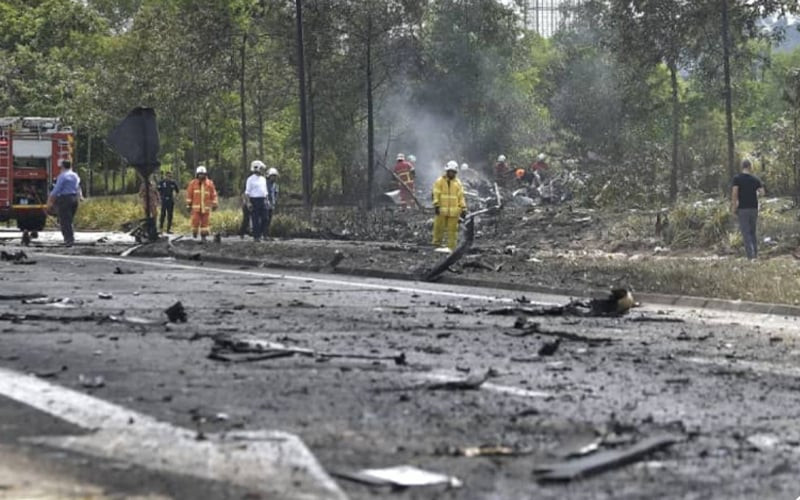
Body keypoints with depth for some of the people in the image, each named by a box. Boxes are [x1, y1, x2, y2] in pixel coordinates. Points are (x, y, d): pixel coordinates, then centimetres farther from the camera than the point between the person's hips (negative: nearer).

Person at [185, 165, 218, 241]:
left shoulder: (210, 183, 4)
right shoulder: (193, 183, 2)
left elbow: (213, 194, 7)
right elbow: (189, 194, 5)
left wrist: (214, 204, 5)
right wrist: (188, 204, 3)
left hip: (206, 207, 1)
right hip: (196, 207, -1)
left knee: (205, 221, 1)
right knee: (195, 221, -7)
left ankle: (203, 235, 8)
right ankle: (194, 232, 16)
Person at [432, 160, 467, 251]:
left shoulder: (458, 183, 10)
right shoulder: (440, 181, 2)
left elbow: (461, 197, 10)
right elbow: (436, 194, -3)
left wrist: (463, 209, 5)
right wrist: (436, 205, -12)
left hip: (453, 211, 2)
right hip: (442, 210, -2)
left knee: (452, 230, 2)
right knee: (439, 228, 2)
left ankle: (451, 248, 6)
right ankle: (436, 245, 14)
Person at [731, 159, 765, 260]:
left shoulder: (737, 178, -4)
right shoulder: (755, 179, 5)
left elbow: (734, 192, -13)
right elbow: (762, 192, -2)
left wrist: (733, 206, -8)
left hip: (743, 209, -3)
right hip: (754, 208, 3)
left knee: (746, 232, -3)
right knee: (753, 232, 14)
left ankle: (750, 255, -12)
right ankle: (755, 254, 11)